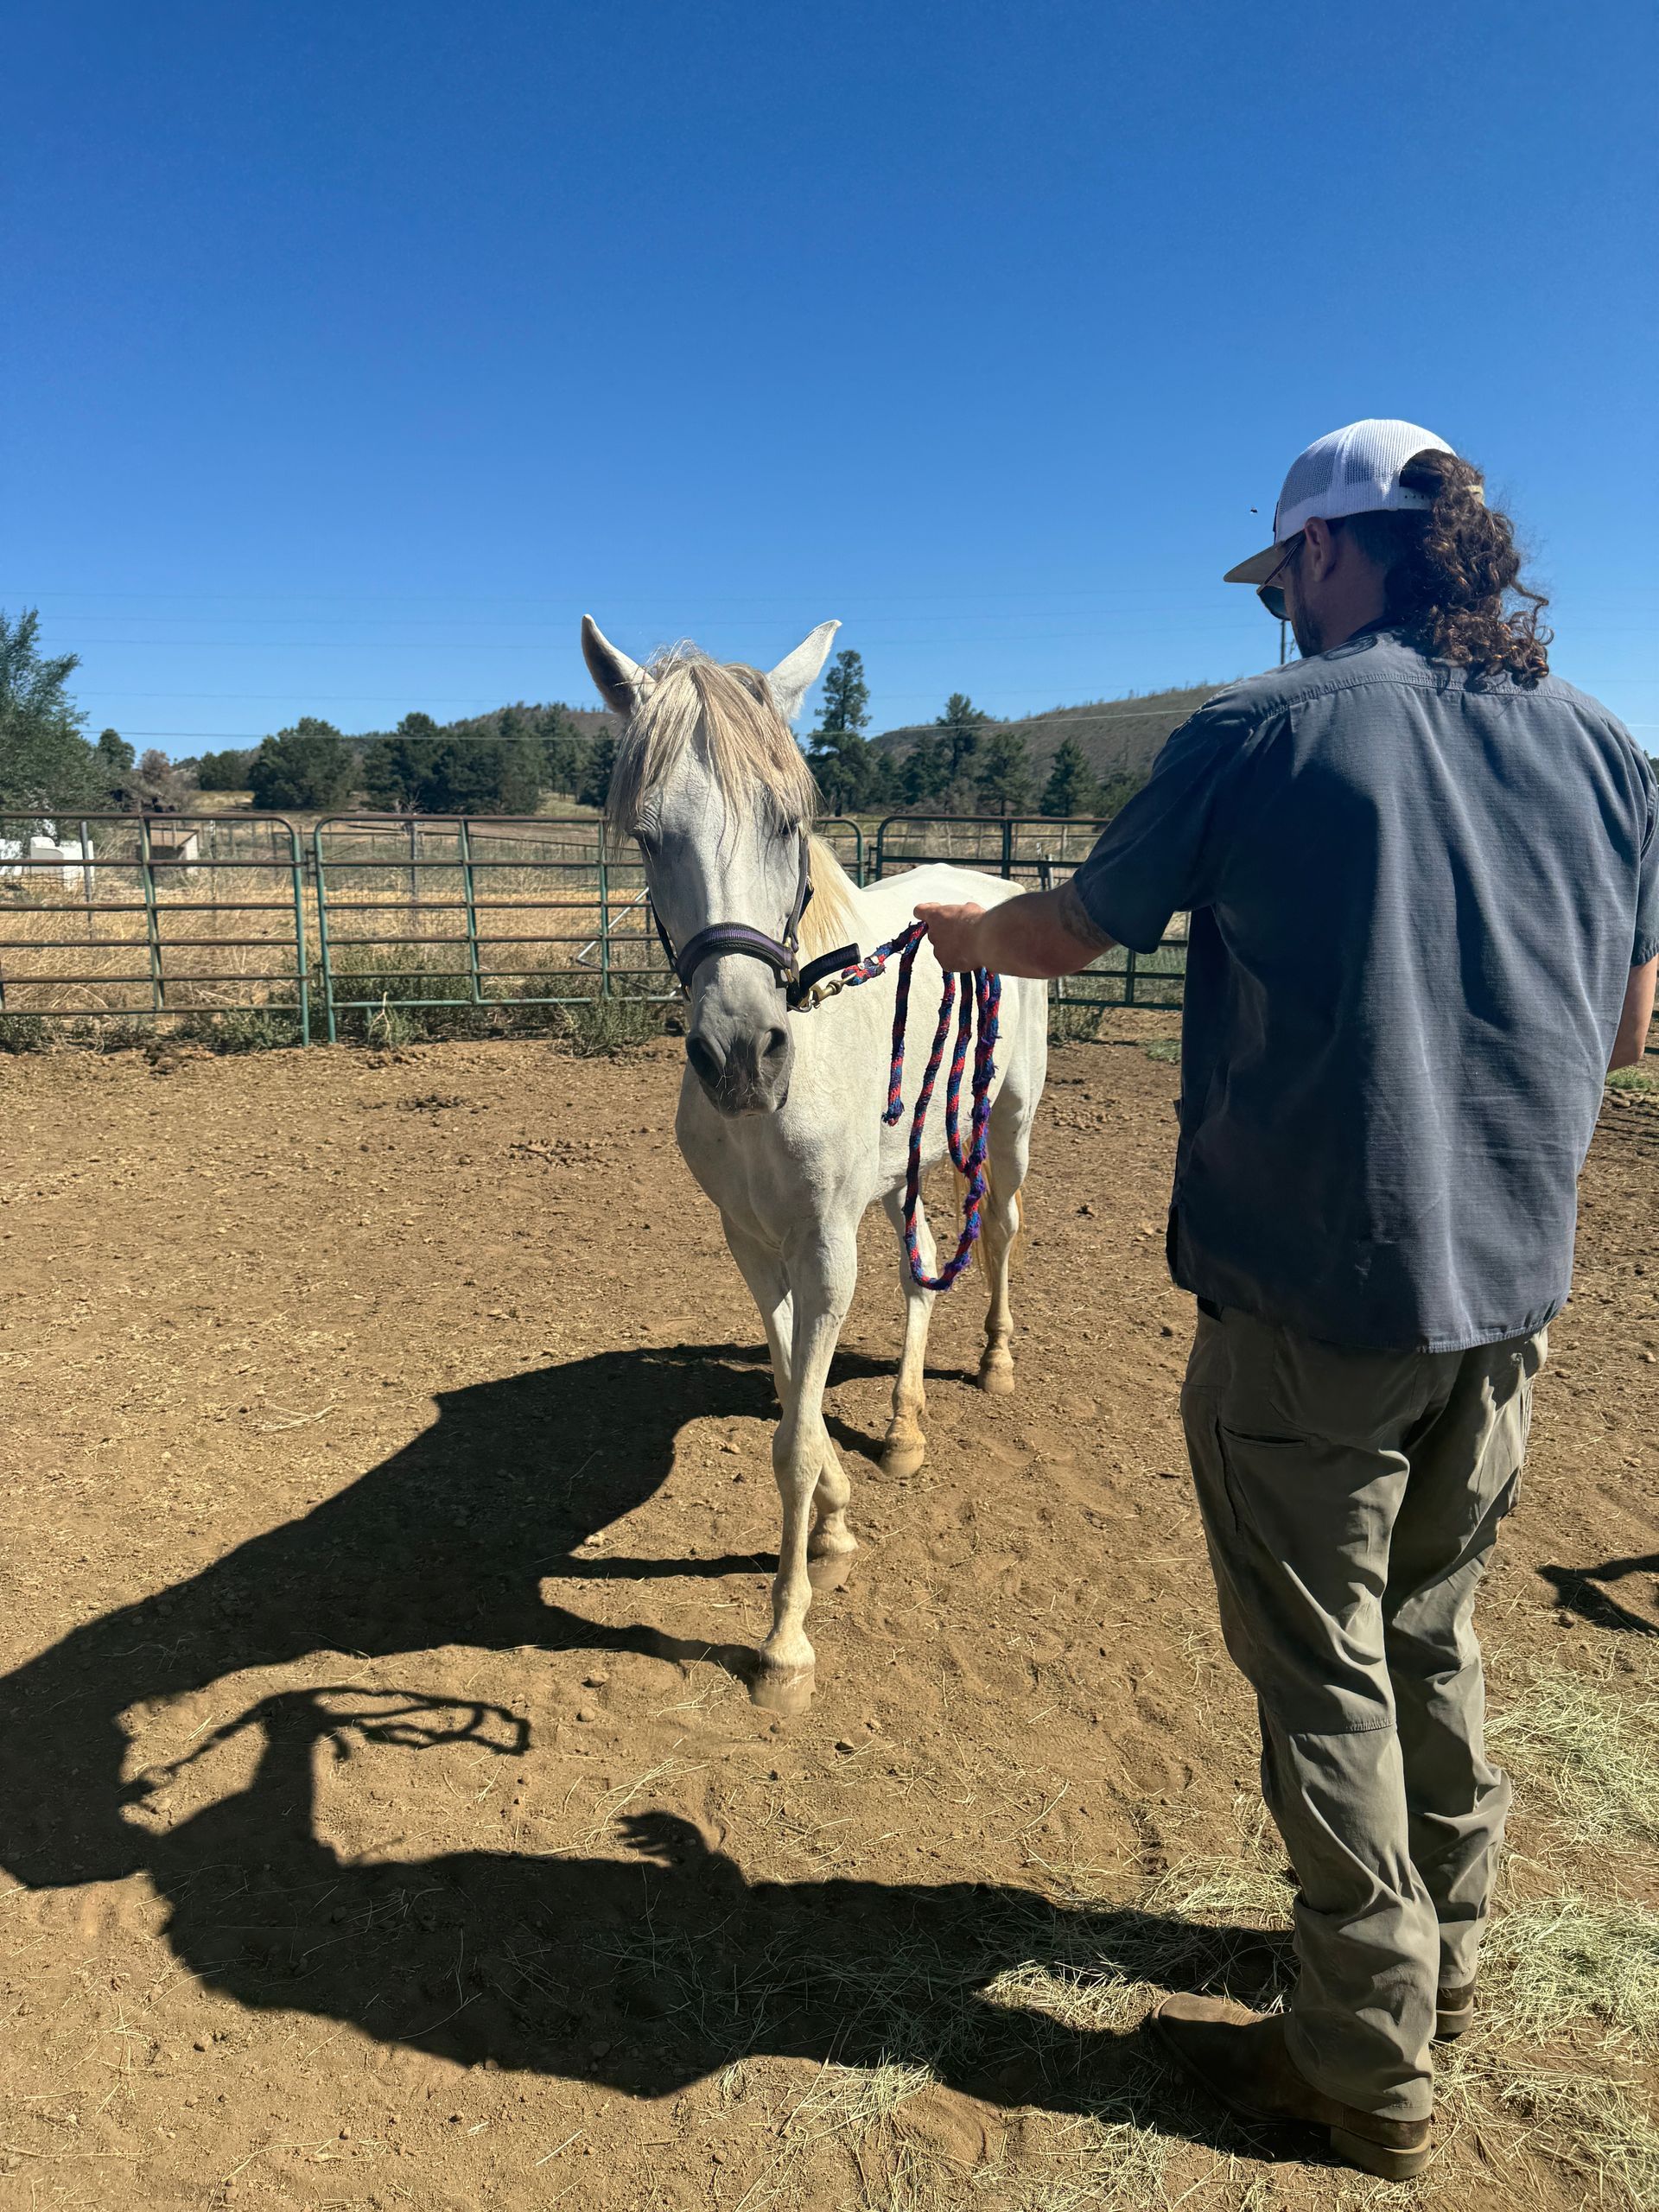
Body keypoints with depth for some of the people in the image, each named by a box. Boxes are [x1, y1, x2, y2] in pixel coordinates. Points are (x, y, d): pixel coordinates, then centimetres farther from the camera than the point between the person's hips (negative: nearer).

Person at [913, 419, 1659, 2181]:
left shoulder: (1258, 735, -10)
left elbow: (1069, 934, 1)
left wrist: (965, 934, 22)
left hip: (1312, 1291, -6)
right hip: (1513, 1288, 6)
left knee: (1324, 1666, 10)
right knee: (1432, 1634, 23)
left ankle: (1367, 2060, 26)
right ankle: (1442, 1957, 42)